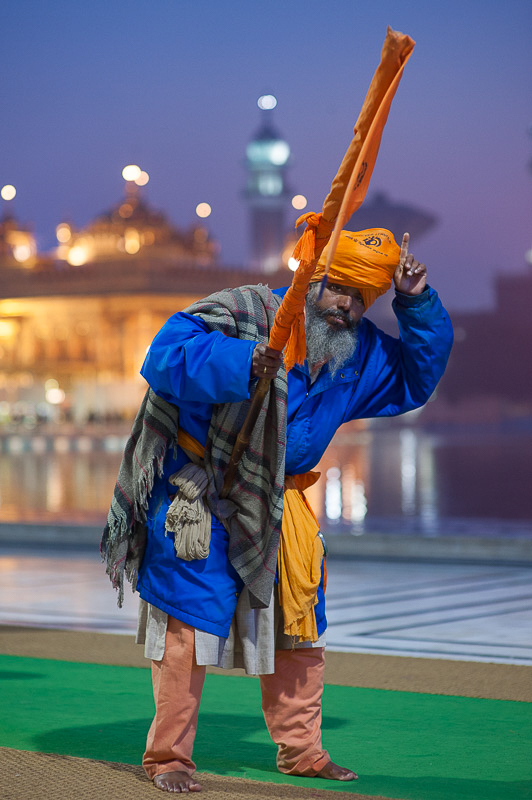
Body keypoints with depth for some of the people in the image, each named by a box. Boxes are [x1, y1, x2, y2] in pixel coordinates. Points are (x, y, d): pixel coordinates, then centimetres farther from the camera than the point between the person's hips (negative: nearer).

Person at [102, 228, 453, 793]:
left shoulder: (361, 353, 4)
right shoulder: (245, 313, -17)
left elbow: (416, 380, 14)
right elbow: (167, 353, -27)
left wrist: (417, 306, -2)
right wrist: (240, 363, -43)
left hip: (278, 502, 7)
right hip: (198, 495, -7)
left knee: (298, 624, 12)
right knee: (190, 620, -9)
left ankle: (299, 749, 26)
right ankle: (167, 757, 1)